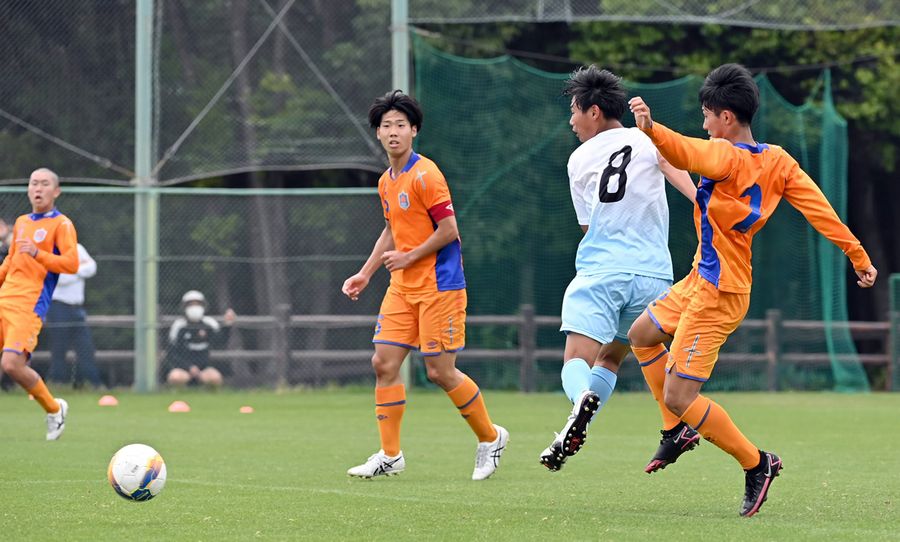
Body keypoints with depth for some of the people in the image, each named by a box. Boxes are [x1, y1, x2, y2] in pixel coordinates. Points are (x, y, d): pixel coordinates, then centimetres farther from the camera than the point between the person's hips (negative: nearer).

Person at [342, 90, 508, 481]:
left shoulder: (425, 174, -13)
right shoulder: (386, 182, 13)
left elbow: (448, 230, -16)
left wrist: (408, 257, -11)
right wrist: (366, 273, 20)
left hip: (438, 284, -8)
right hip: (402, 287, 8)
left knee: (440, 372, -6)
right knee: (384, 363, -1)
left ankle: (490, 438, 15)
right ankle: (389, 455, 5)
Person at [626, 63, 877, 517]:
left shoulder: (727, 157, -23)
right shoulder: (778, 161, 1)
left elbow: (687, 153, -44)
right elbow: (820, 208, 1)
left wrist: (651, 130, -62)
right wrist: (859, 258, 5)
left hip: (717, 293, -10)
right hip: (704, 280, 10)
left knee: (679, 397, -7)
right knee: (642, 335, 26)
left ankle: (756, 464, 2)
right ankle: (681, 429, 32)